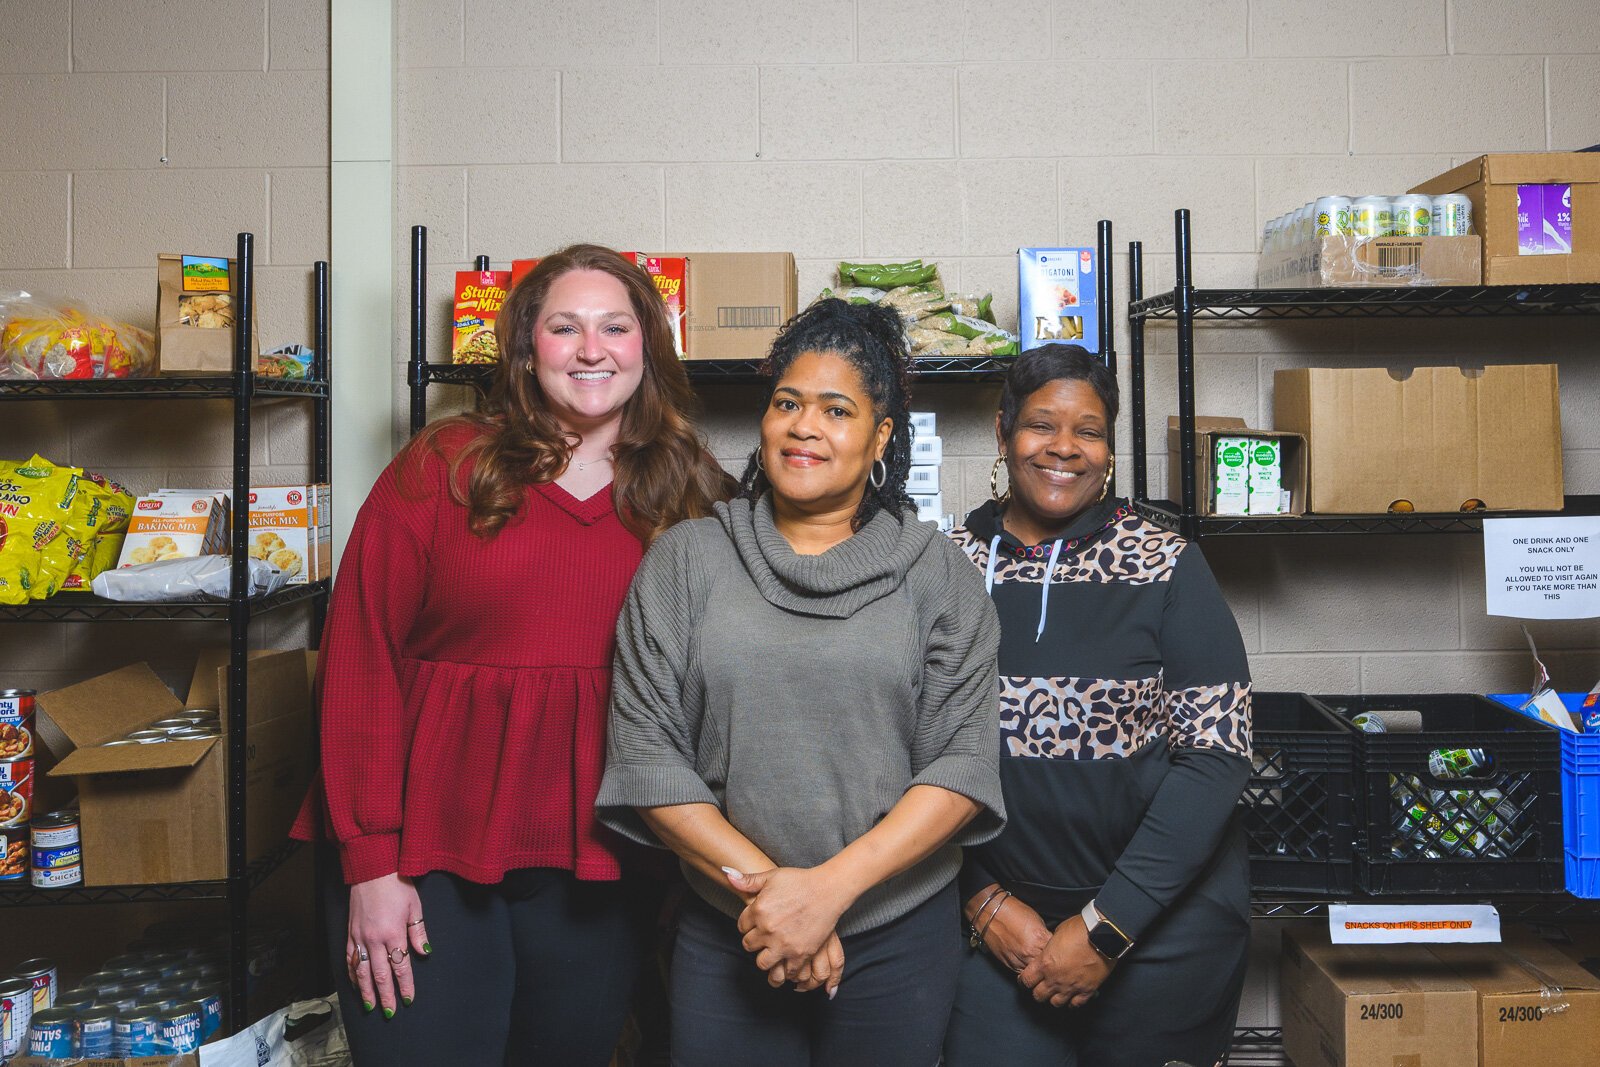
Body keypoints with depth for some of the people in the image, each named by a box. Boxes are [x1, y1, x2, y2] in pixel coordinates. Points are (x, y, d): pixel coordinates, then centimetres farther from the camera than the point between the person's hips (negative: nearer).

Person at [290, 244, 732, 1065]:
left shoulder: (691, 497, 4)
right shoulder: (444, 468, -3)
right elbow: (361, 658, -5)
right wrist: (369, 861, -8)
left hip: (599, 868, 3)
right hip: (428, 856, -2)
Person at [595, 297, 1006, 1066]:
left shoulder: (936, 573, 1)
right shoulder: (685, 561, 2)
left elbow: (964, 763, -6)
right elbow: (645, 755, -3)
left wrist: (830, 886, -16)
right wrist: (762, 884, -11)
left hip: (902, 939, 0)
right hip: (725, 938, 0)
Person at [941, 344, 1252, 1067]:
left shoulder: (1168, 567, -7)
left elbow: (1215, 755, -10)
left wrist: (1106, 927, -14)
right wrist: (984, 899, -8)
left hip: (1164, 919, -1)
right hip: (997, 922, 1)